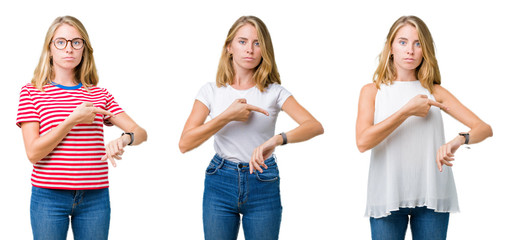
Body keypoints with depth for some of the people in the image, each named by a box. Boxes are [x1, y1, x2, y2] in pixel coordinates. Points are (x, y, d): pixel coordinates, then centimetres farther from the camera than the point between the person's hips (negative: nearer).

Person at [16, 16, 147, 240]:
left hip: (95, 197, 2)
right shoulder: (31, 92, 1)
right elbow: (33, 152, -9)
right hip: (49, 196, -2)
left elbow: (140, 133, 3)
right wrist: (73, 120, -15)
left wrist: (123, 139, -20)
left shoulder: (100, 95, 10)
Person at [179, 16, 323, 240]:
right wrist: (227, 116, -16)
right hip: (220, 183, 1)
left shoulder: (274, 92, -2)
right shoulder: (211, 91, 1)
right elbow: (185, 143, -7)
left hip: (263, 186, -1)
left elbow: (315, 126, -16)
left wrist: (276, 140, -33)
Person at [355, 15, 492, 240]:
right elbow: (363, 142, -12)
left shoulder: (434, 93, 8)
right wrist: (408, 111, -11)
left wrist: (458, 140, -21)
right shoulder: (372, 91, 5)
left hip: (431, 196, 1)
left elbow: (484, 128, 1)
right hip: (387, 195, -1)